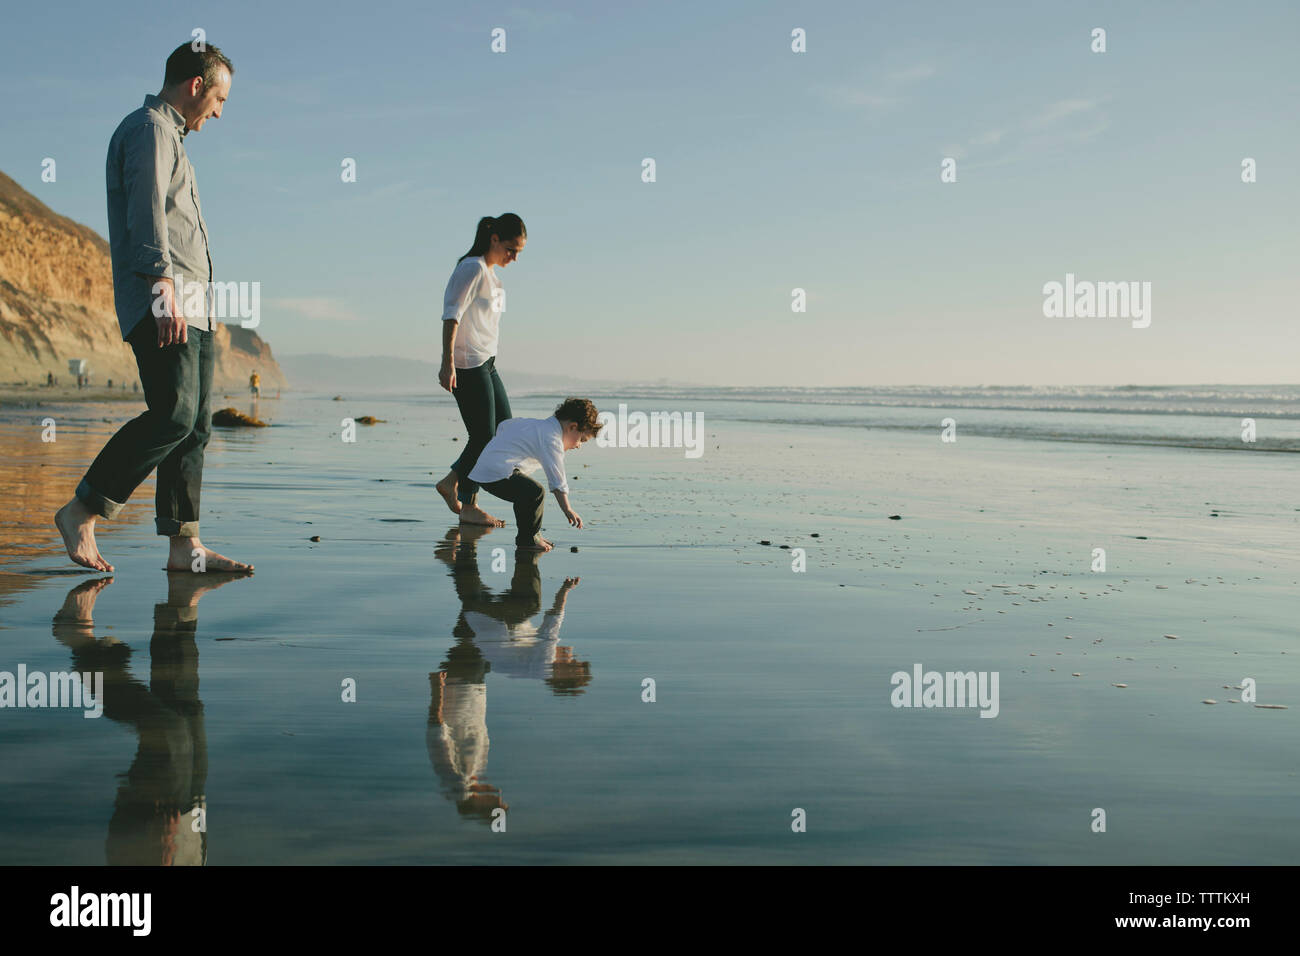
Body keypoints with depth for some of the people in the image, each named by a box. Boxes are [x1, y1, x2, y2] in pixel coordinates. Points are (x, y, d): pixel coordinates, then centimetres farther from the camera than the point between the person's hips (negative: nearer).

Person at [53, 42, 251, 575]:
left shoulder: (170, 136, 29)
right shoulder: (149, 128, -2)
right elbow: (146, 214, -16)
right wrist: (165, 290, -26)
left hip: (190, 307, 10)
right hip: (160, 299, -10)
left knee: (194, 424, 3)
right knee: (174, 414, -19)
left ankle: (184, 545, 1)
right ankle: (81, 512, -9)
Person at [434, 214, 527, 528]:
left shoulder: (490, 271, 15)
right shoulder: (472, 268, -14)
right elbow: (452, 315, -20)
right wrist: (447, 363, -26)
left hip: (486, 363, 10)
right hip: (466, 365, -10)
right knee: (484, 435, -5)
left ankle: (451, 482, 19)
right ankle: (468, 506, 7)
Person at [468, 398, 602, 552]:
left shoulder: (538, 424, 20)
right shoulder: (552, 440, -12)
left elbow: (504, 425, 33)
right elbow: (557, 481, -18)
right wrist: (567, 510, -17)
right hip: (497, 473, -11)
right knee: (535, 493, -24)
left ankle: (531, 534, 34)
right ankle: (527, 539, -10)